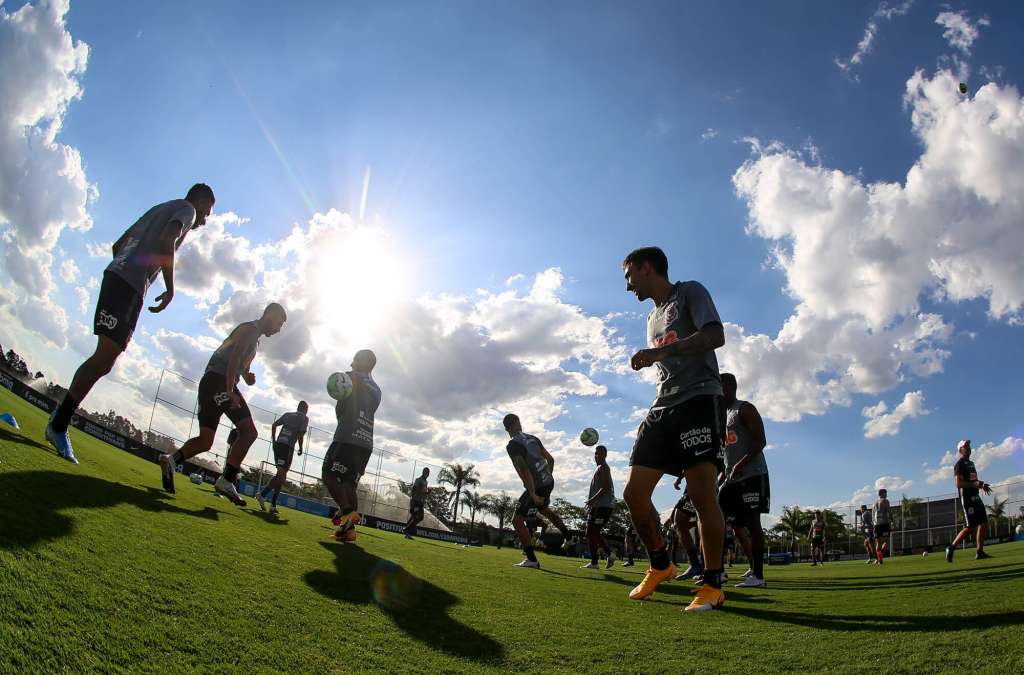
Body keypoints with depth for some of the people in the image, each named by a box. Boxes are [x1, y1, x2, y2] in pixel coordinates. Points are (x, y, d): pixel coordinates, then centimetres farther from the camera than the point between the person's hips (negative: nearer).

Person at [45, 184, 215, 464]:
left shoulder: (159, 208, 31)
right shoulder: (187, 209, 5)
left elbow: (117, 246, 30)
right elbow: (166, 241, -15)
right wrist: (170, 289, -10)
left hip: (116, 274, 9)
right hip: (131, 283, -9)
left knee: (105, 359, 7)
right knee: (105, 358, -12)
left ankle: (60, 420, 7)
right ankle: (59, 425, -11)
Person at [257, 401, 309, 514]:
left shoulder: (287, 414, 21)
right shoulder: (304, 418, 4)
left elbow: (274, 425, 13)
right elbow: (300, 434, -8)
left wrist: (273, 441, 17)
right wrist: (300, 448, 5)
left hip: (278, 444, 7)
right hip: (288, 447, -7)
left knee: (282, 475, 12)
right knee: (281, 475, -7)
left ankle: (273, 505, 9)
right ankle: (262, 494, -25)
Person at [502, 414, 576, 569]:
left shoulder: (512, 445, -15)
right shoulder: (533, 438, 7)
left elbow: (524, 471, -24)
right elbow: (551, 459, 11)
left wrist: (533, 495, -22)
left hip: (537, 487, -8)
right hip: (549, 482, 8)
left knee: (517, 520, 1)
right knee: (543, 509, 35)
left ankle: (531, 559, 0)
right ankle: (568, 538, 45)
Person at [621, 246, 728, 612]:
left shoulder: (690, 292, 4)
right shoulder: (653, 317, 26)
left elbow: (716, 335, -13)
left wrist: (662, 351, -22)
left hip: (699, 399, -7)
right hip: (662, 406, 8)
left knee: (701, 492, -14)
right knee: (633, 493, 0)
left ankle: (713, 584, 0)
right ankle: (660, 565, 19)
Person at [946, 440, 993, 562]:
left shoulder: (971, 463, 20)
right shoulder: (959, 464, -10)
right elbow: (958, 484, -19)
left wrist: (981, 485, 14)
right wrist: (975, 484, -27)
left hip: (976, 497, 9)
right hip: (967, 498, -9)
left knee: (984, 523, 5)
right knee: (969, 527, -10)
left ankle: (979, 552, 10)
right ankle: (951, 548, 0)